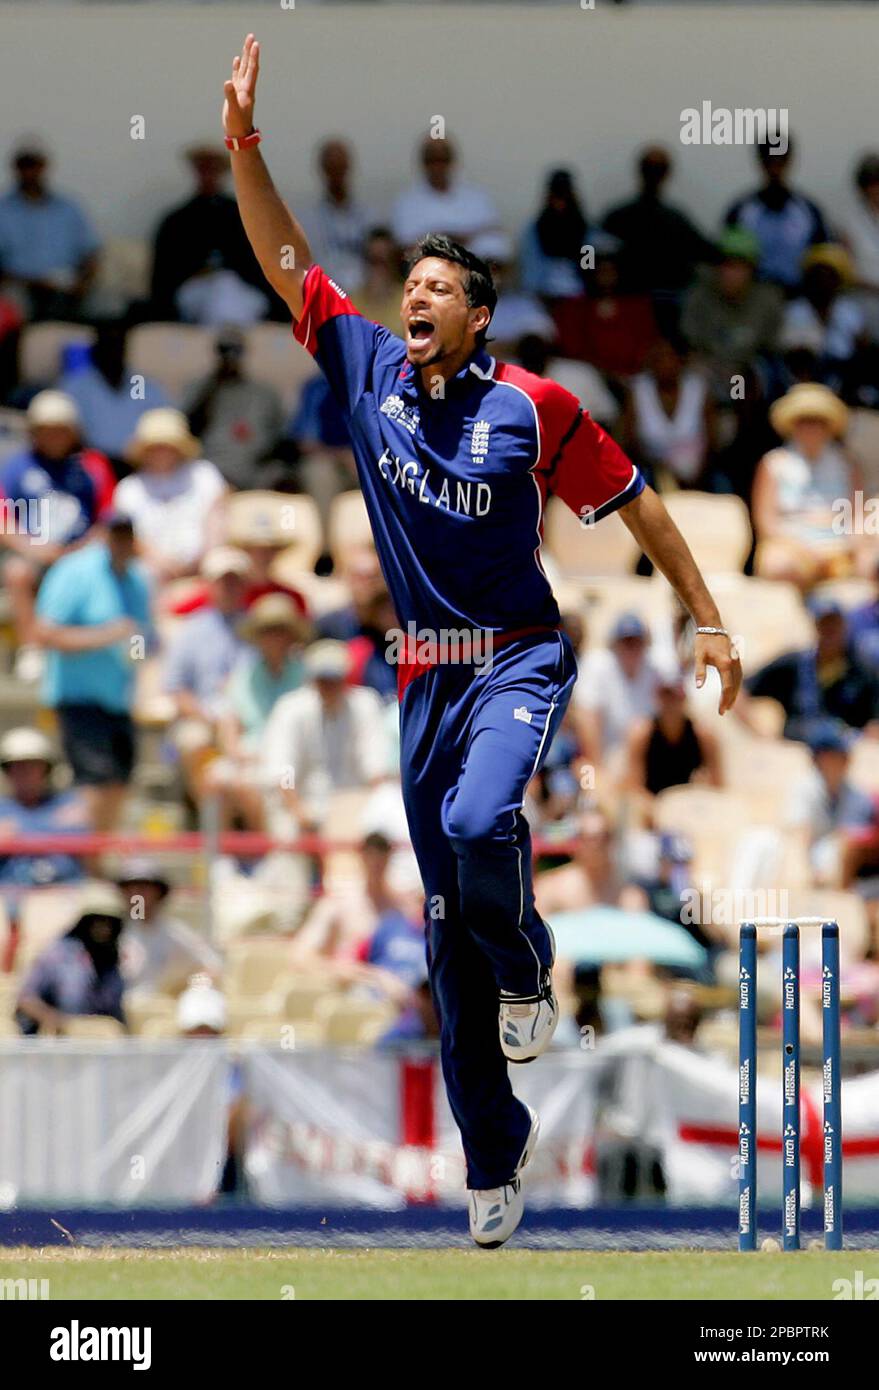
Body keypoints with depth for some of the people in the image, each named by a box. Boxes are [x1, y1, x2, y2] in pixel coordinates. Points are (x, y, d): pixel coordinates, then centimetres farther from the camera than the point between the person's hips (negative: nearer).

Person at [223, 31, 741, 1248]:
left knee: (479, 819, -34)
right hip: (426, 676, 4)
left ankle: (529, 972, -2)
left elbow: (636, 504, 1)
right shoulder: (368, 369, 2)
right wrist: (244, 146, -10)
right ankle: (494, 1157, 12)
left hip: (521, 658, -4)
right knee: (447, 931, 4)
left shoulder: (534, 409, -7)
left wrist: (710, 624, 2)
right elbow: (286, 262, 1)